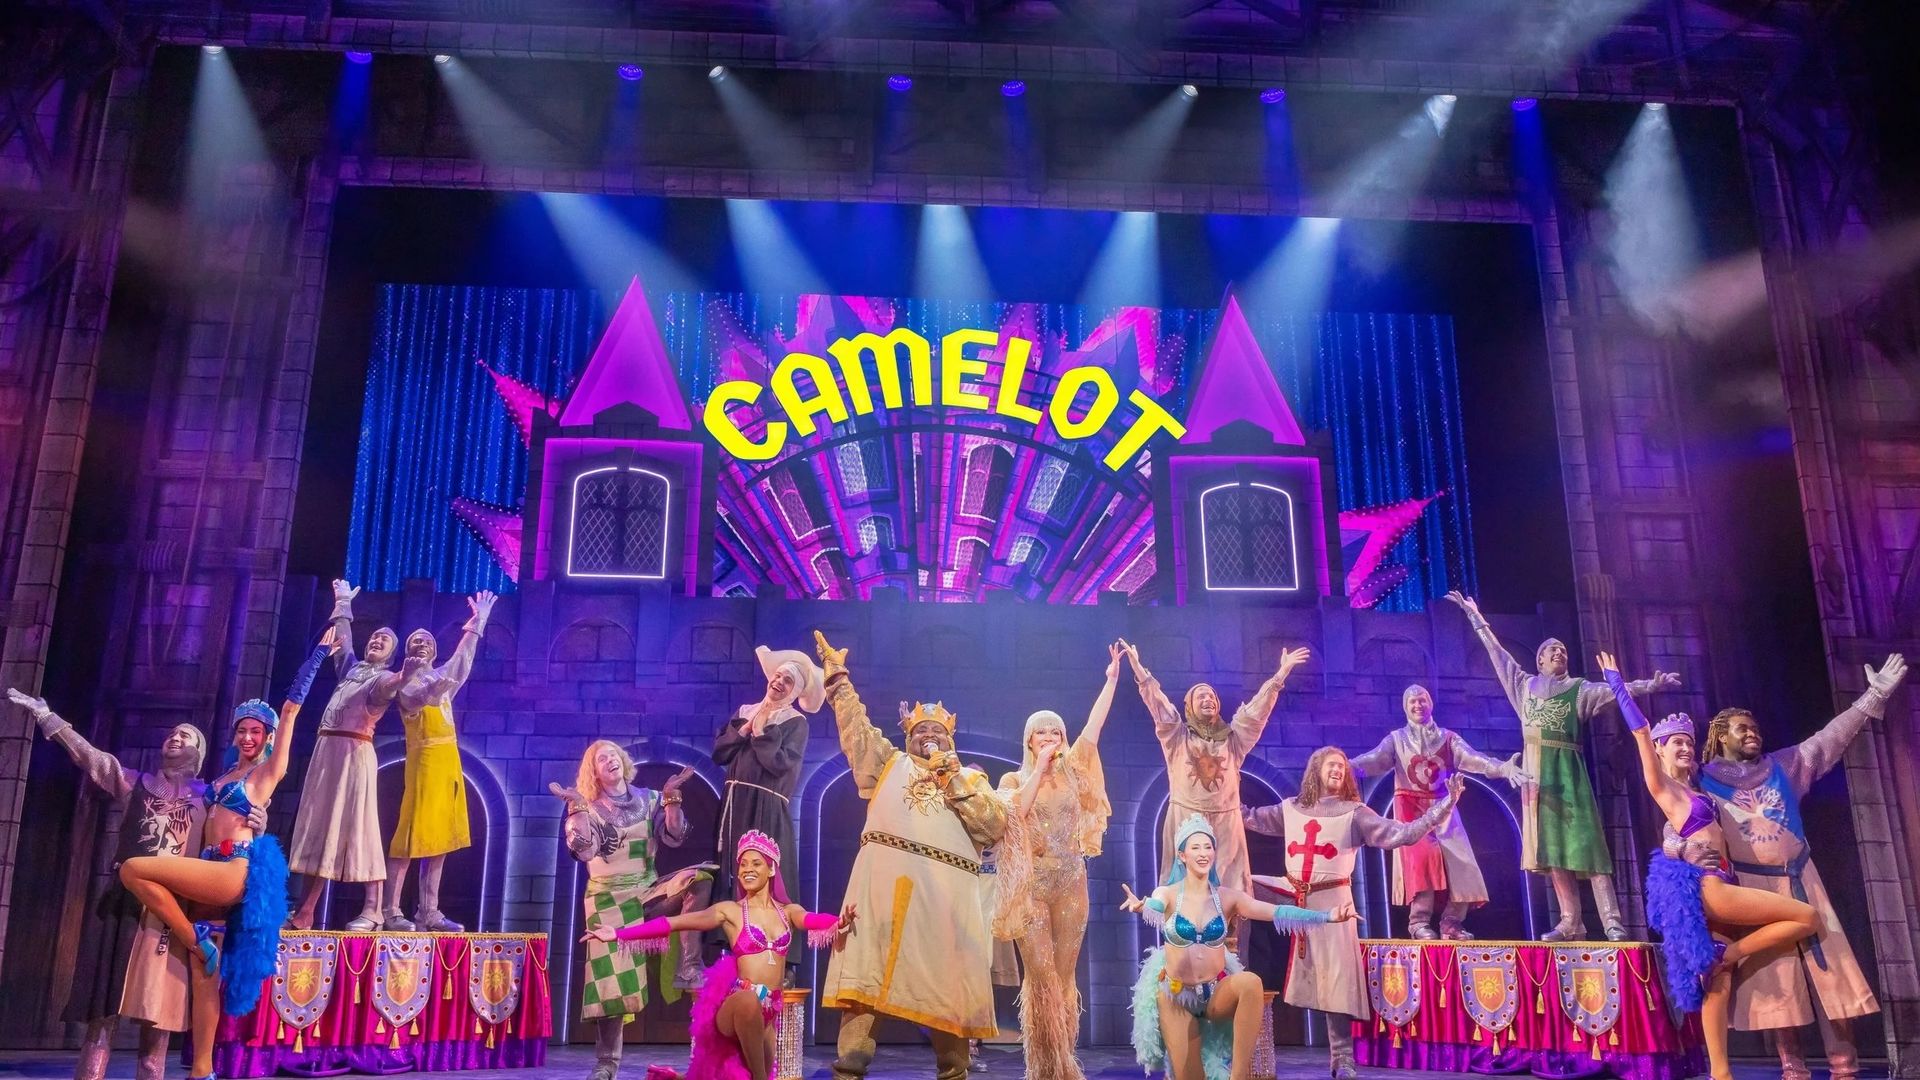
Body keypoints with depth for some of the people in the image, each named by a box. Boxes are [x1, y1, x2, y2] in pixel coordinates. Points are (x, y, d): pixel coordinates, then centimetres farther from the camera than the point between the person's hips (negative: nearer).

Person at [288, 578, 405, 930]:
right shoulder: (350, 666, 20)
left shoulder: (385, 677, 2)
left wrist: (404, 676, -43)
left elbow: (386, 688, -22)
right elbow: (342, 637, 37)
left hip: (356, 753, -7)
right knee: (317, 826, 5)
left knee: (359, 826, -12)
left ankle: (371, 911, -16)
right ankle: (306, 909, 7)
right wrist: (343, 604, 46)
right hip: (325, 750, 7)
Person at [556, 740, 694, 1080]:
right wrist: (576, 807, -21)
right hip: (607, 899, -2)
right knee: (612, 977, -9)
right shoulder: (588, 809, 2)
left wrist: (671, 798, -14)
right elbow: (583, 850, -16)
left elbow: (675, 837, -4)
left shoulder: (649, 799, 7)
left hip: (646, 891, 2)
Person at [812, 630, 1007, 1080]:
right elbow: (855, 721, 22)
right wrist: (837, 674, 21)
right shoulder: (889, 762, 23)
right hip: (885, 879, 0)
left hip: (945, 887, 0)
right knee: (867, 969, -6)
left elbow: (997, 825, 7)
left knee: (947, 977, -1)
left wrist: (956, 784, 2)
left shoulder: (971, 777, 21)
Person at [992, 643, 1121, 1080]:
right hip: (1032, 884, -2)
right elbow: (1015, 812, -14)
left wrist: (1112, 680, 0)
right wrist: (1039, 767, -10)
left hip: (1071, 882, 2)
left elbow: (1093, 727, 3)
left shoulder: (1072, 771, 10)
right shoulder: (1013, 779, 6)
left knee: (1064, 974, 4)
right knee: (1041, 974, -5)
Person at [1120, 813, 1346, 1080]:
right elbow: (1153, 909, -32)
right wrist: (1140, 907, -59)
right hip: (1176, 997, -1)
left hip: (1217, 993, 1)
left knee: (1250, 981, -32)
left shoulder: (1227, 897, -2)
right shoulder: (1168, 894, -9)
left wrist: (1327, 916, -28)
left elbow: (1277, 912, -13)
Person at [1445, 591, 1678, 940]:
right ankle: (1571, 922, 1)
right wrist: (1475, 615, 25)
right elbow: (1496, 652, 21)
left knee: (1585, 842, -11)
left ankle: (1612, 923, -15)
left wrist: (1650, 685, -22)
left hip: (1568, 771, -3)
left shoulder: (1580, 689, 8)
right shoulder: (1526, 685, 15)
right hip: (1537, 772, 3)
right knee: (1552, 846, 0)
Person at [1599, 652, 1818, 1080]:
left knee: (1718, 978, 5)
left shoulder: (1690, 789, 18)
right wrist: (1617, 684, -6)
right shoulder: (1664, 787, -3)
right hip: (1700, 885, -8)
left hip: (1707, 887, 8)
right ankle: (1728, 957, -2)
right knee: (1805, 917, -8)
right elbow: (1640, 731, -7)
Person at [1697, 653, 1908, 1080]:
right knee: (1774, 981, -1)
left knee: (1830, 968, -1)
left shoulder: (1782, 766, 12)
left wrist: (1874, 695, 8)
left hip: (1799, 880, 4)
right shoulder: (1705, 781, 1)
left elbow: (1831, 738, 12)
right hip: (1753, 886, -4)